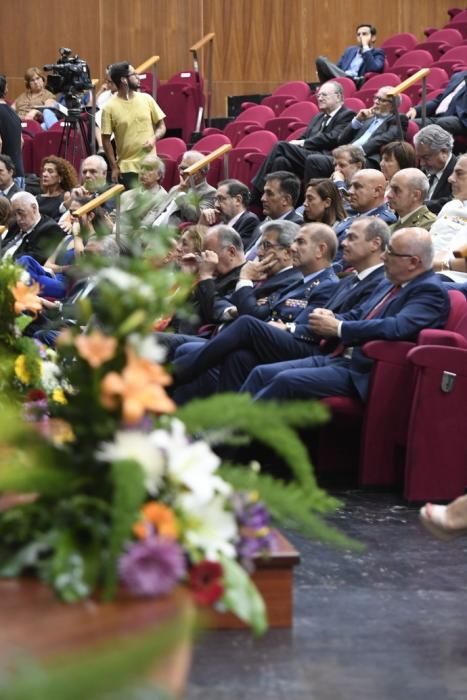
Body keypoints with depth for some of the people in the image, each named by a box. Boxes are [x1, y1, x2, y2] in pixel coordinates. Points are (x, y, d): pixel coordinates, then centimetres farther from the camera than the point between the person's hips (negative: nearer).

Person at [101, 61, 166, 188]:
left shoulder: (146, 99, 3)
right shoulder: (109, 108, -7)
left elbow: (161, 126, 11)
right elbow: (106, 140, -2)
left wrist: (154, 138, -10)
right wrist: (114, 167, -5)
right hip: (126, 168, -3)